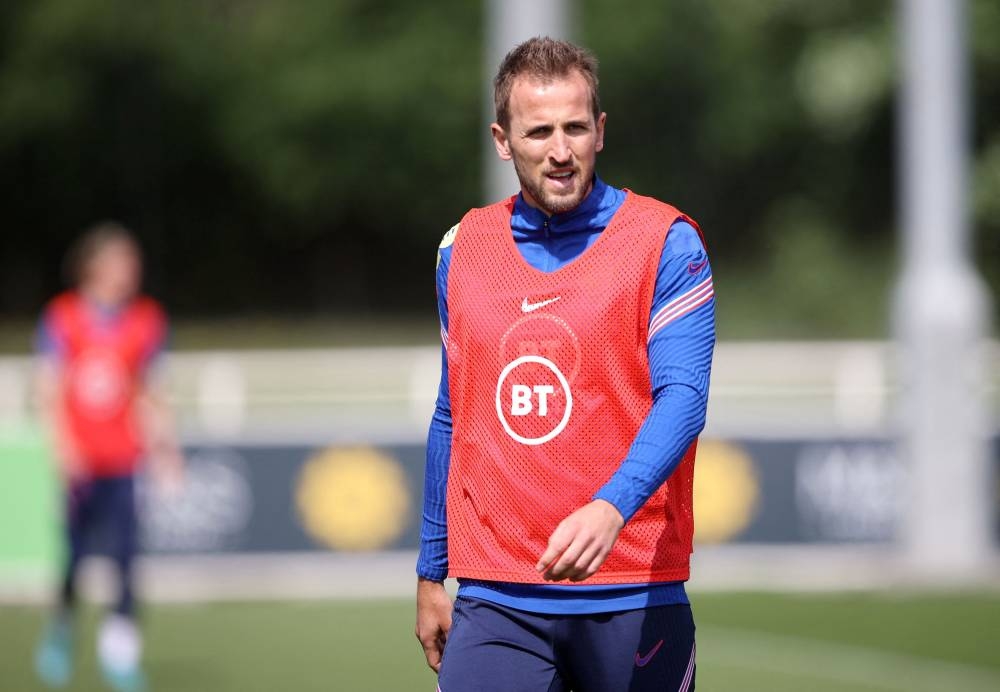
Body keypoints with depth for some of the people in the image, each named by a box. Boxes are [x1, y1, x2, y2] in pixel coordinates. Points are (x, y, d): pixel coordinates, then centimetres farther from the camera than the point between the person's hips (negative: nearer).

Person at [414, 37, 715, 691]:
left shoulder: (666, 242, -3)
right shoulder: (463, 249, 10)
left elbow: (683, 399, -15)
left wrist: (611, 509, -31)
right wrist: (431, 573, 17)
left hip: (631, 599, -3)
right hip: (494, 604, 3)